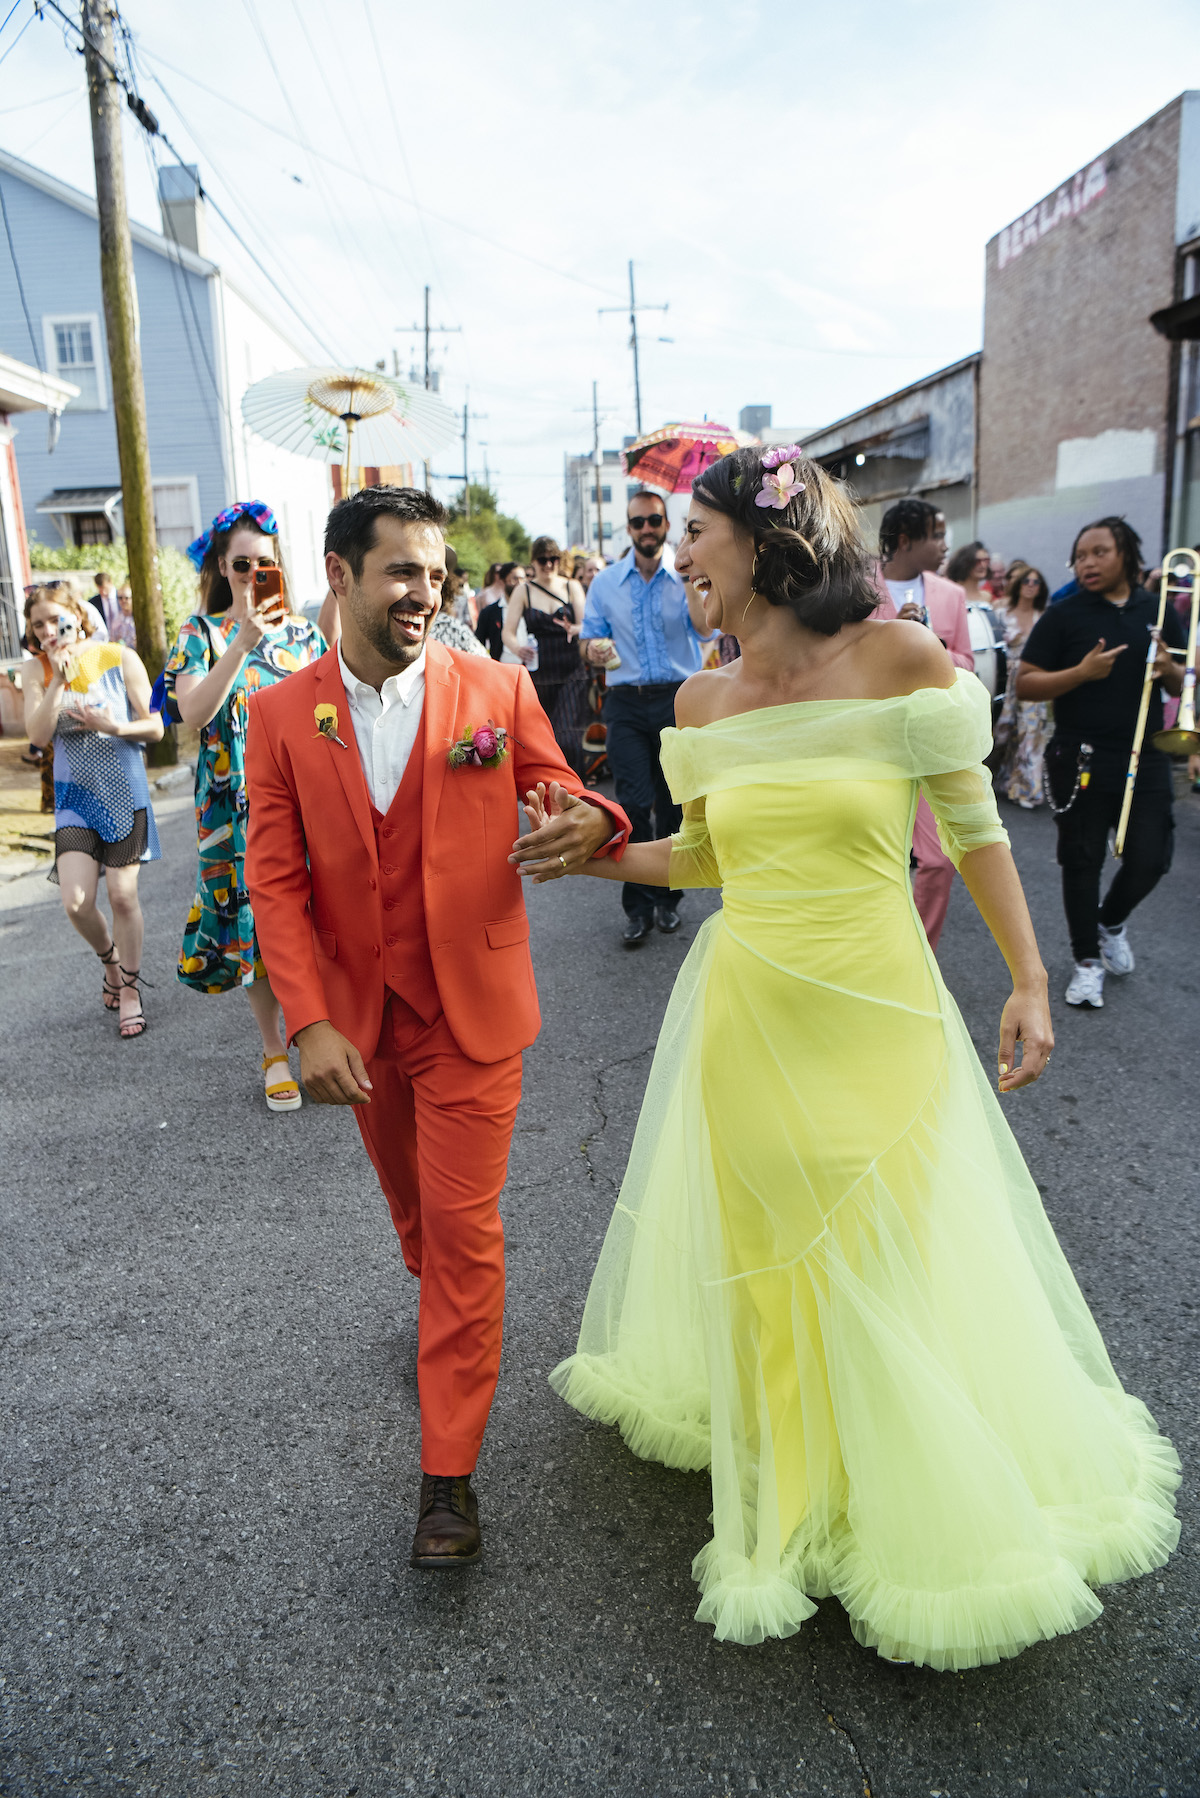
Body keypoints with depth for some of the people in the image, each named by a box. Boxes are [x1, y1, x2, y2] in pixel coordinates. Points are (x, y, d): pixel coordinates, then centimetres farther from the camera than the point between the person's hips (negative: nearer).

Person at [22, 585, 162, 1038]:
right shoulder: (36, 671, 1)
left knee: (122, 894, -1)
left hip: (124, 792, -2)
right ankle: (110, 960, 24)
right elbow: (38, 735, -11)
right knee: (76, 902, -8)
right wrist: (58, 680, -17)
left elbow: (155, 727, -2)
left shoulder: (120, 658, -4)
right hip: (75, 797, 2)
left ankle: (130, 987, 19)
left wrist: (115, 727, -20)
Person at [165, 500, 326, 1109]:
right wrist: (243, 643, -26)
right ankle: (274, 1051, 20)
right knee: (254, 922, 5)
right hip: (238, 805, -1)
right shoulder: (202, 632, 0)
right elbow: (193, 712, -17)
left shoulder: (301, 631, 7)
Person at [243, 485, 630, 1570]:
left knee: (464, 1228, 1)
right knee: (409, 1198, 25)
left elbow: (560, 808, -2)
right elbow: (277, 879, -5)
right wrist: (310, 1022, -14)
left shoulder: (499, 691, -8)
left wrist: (593, 823, -28)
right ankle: (441, 1304, 57)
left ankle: (450, 1472, 16)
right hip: (357, 1013, 3)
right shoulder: (282, 715, -4)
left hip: (473, 1009, -2)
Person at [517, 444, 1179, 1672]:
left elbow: (975, 831, -5)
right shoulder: (703, 703, 2)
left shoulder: (900, 660, -10)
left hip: (876, 1013, -3)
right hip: (748, 1014, 4)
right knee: (765, 1254, 15)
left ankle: (934, 1518, 38)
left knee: (890, 1259, 8)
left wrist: (1028, 981, -5)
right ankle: (794, 1498, 43)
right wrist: (586, 850, 1)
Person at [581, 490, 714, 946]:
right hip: (627, 703, 0)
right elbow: (589, 642, 12)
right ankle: (637, 906, 0)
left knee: (674, 804, 7)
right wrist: (595, 647, -11)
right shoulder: (606, 582, 9)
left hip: (679, 699, 0)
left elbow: (706, 630, -13)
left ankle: (667, 897, 22)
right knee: (634, 804, -10)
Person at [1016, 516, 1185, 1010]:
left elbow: (1182, 686, 16)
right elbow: (1025, 685, -5)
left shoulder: (1158, 612, 9)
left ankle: (1112, 921, 32)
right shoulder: (1063, 616, -1)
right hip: (1082, 760, -3)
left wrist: (1169, 670, -7)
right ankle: (1088, 960, 19)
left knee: (1150, 859, 0)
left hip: (1145, 760, 3)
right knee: (1083, 862, 4)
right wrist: (1082, 672, -18)